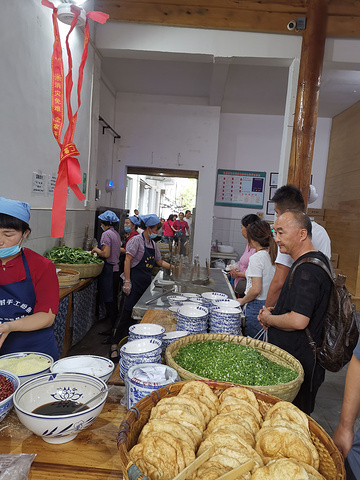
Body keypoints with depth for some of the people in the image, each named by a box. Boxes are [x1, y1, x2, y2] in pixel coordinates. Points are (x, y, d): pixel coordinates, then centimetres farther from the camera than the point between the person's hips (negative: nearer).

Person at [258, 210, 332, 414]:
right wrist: (274, 312, 7)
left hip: (298, 362, -10)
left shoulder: (307, 269, -24)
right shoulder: (318, 259, 10)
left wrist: (268, 318, -12)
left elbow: (298, 321, -30)